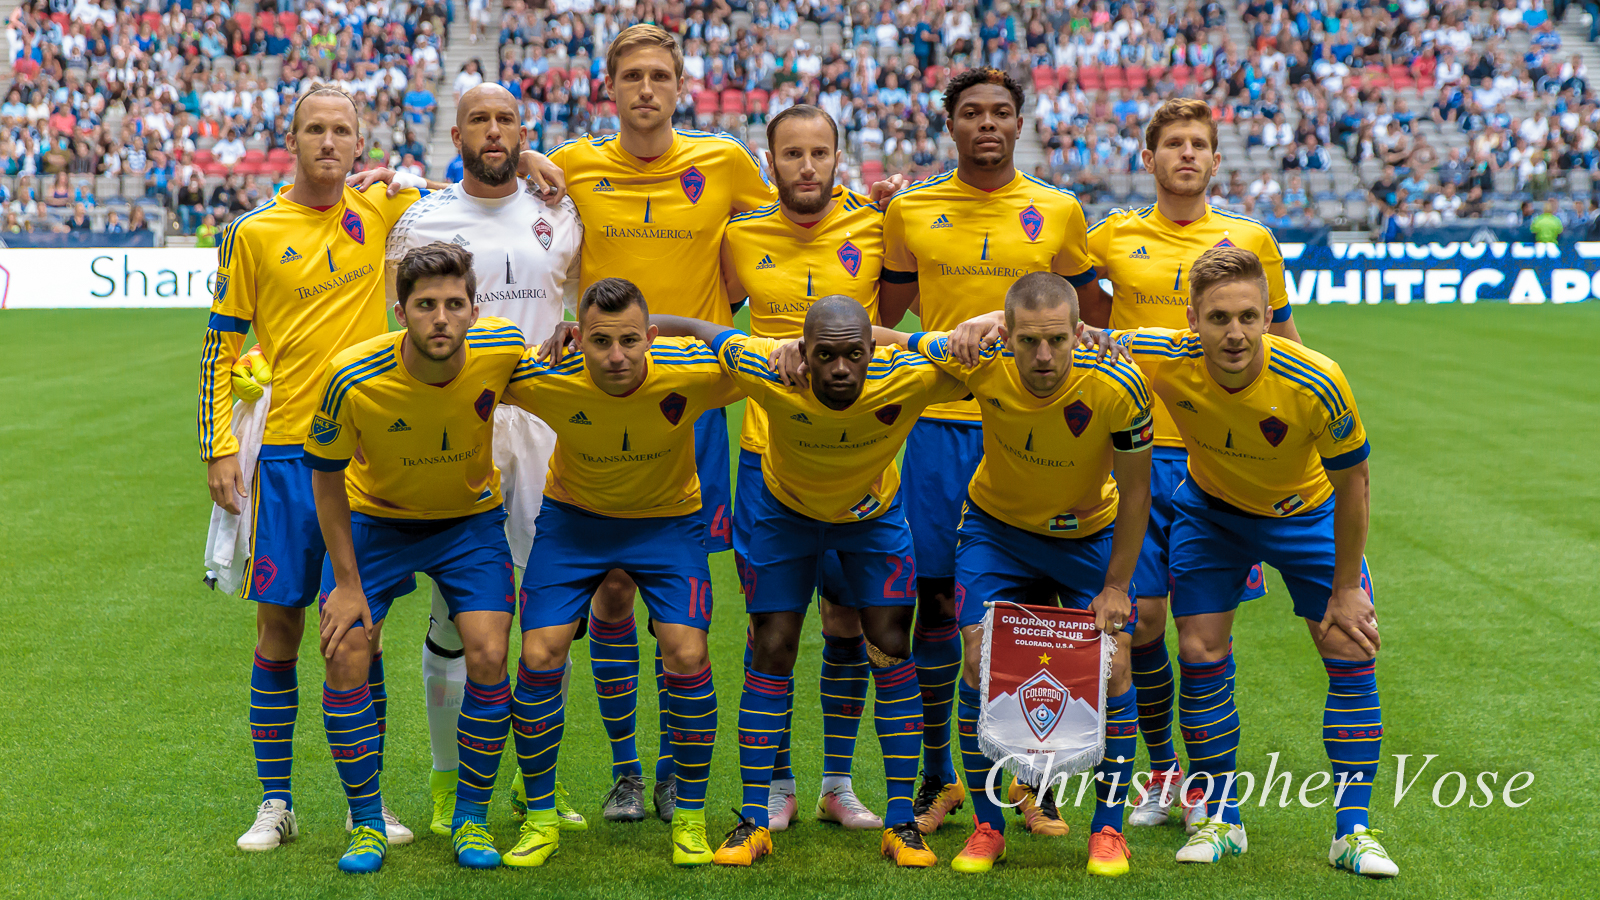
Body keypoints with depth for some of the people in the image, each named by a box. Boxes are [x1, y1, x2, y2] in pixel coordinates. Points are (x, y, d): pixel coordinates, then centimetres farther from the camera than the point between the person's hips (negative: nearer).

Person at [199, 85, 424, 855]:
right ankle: (274, 803, 13)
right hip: (286, 451, -1)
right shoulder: (253, 233, 0)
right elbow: (221, 346, 4)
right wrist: (219, 447, -3)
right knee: (279, 626, 2)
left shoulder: (382, 209, 5)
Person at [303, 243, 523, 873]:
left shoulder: (501, 349, -25)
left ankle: (471, 820, 8)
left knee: (488, 657, -12)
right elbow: (326, 477, -14)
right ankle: (367, 823, 8)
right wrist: (347, 583, -13)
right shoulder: (352, 378, -30)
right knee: (346, 657, -11)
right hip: (373, 518, -1)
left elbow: (537, 377, 4)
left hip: (470, 518, 1)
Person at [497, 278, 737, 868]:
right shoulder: (544, 379, -28)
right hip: (573, 516, 1)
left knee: (687, 655, -14)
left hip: (668, 520, -1)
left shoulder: (692, 372, -29)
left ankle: (689, 820, 5)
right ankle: (540, 820, 10)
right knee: (540, 657, -9)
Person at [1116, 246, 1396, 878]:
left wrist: (1345, 589, -14)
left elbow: (1351, 482, -20)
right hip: (1209, 509, 1)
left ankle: (1352, 831, 6)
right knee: (1201, 651, -5)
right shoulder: (1163, 359, -31)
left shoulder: (1315, 382, -35)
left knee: (1351, 654, -7)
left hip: (1306, 513, -1)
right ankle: (1220, 819, 14)